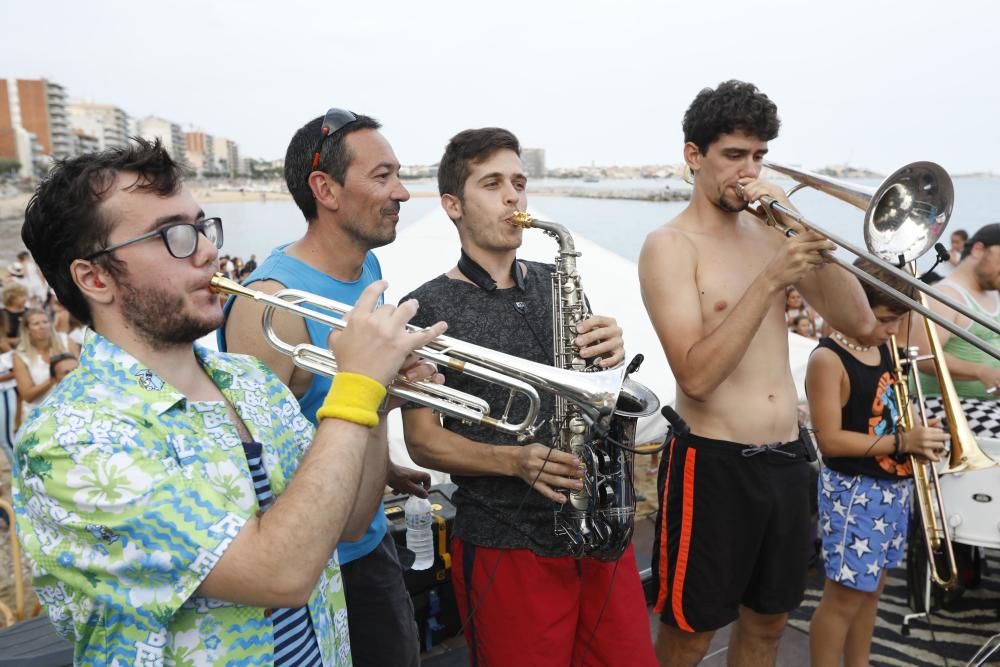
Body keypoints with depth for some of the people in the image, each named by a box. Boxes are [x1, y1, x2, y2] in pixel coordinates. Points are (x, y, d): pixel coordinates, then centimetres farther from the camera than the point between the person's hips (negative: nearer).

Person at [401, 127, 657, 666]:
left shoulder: (555, 283, 8)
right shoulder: (428, 308, -7)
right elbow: (423, 441, -7)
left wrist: (611, 357, -11)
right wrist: (515, 461, -22)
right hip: (503, 542, -4)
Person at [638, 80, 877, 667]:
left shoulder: (772, 231, 8)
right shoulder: (670, 245, -10)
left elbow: (859, 322, -1)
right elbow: (696, 376, -20)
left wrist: (803, 232, -11)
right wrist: (770, 280, -25)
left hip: (787, 458, 6)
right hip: (715, 465, -6)